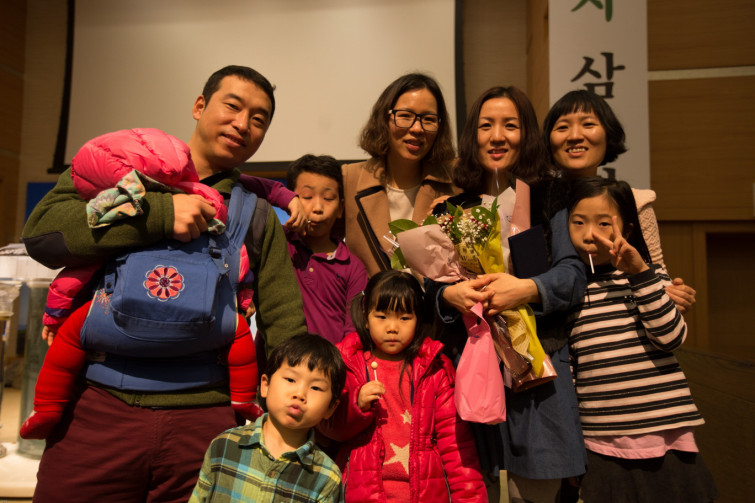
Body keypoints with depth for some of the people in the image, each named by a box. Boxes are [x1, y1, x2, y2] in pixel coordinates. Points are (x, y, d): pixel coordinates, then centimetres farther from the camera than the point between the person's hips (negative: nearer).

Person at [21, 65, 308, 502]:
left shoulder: (260, 216, 10)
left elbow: (284, 323, 7)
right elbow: (42, 232, -6)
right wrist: (160, 212, -14)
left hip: (204, 416, 1)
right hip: (101, 405, 0)